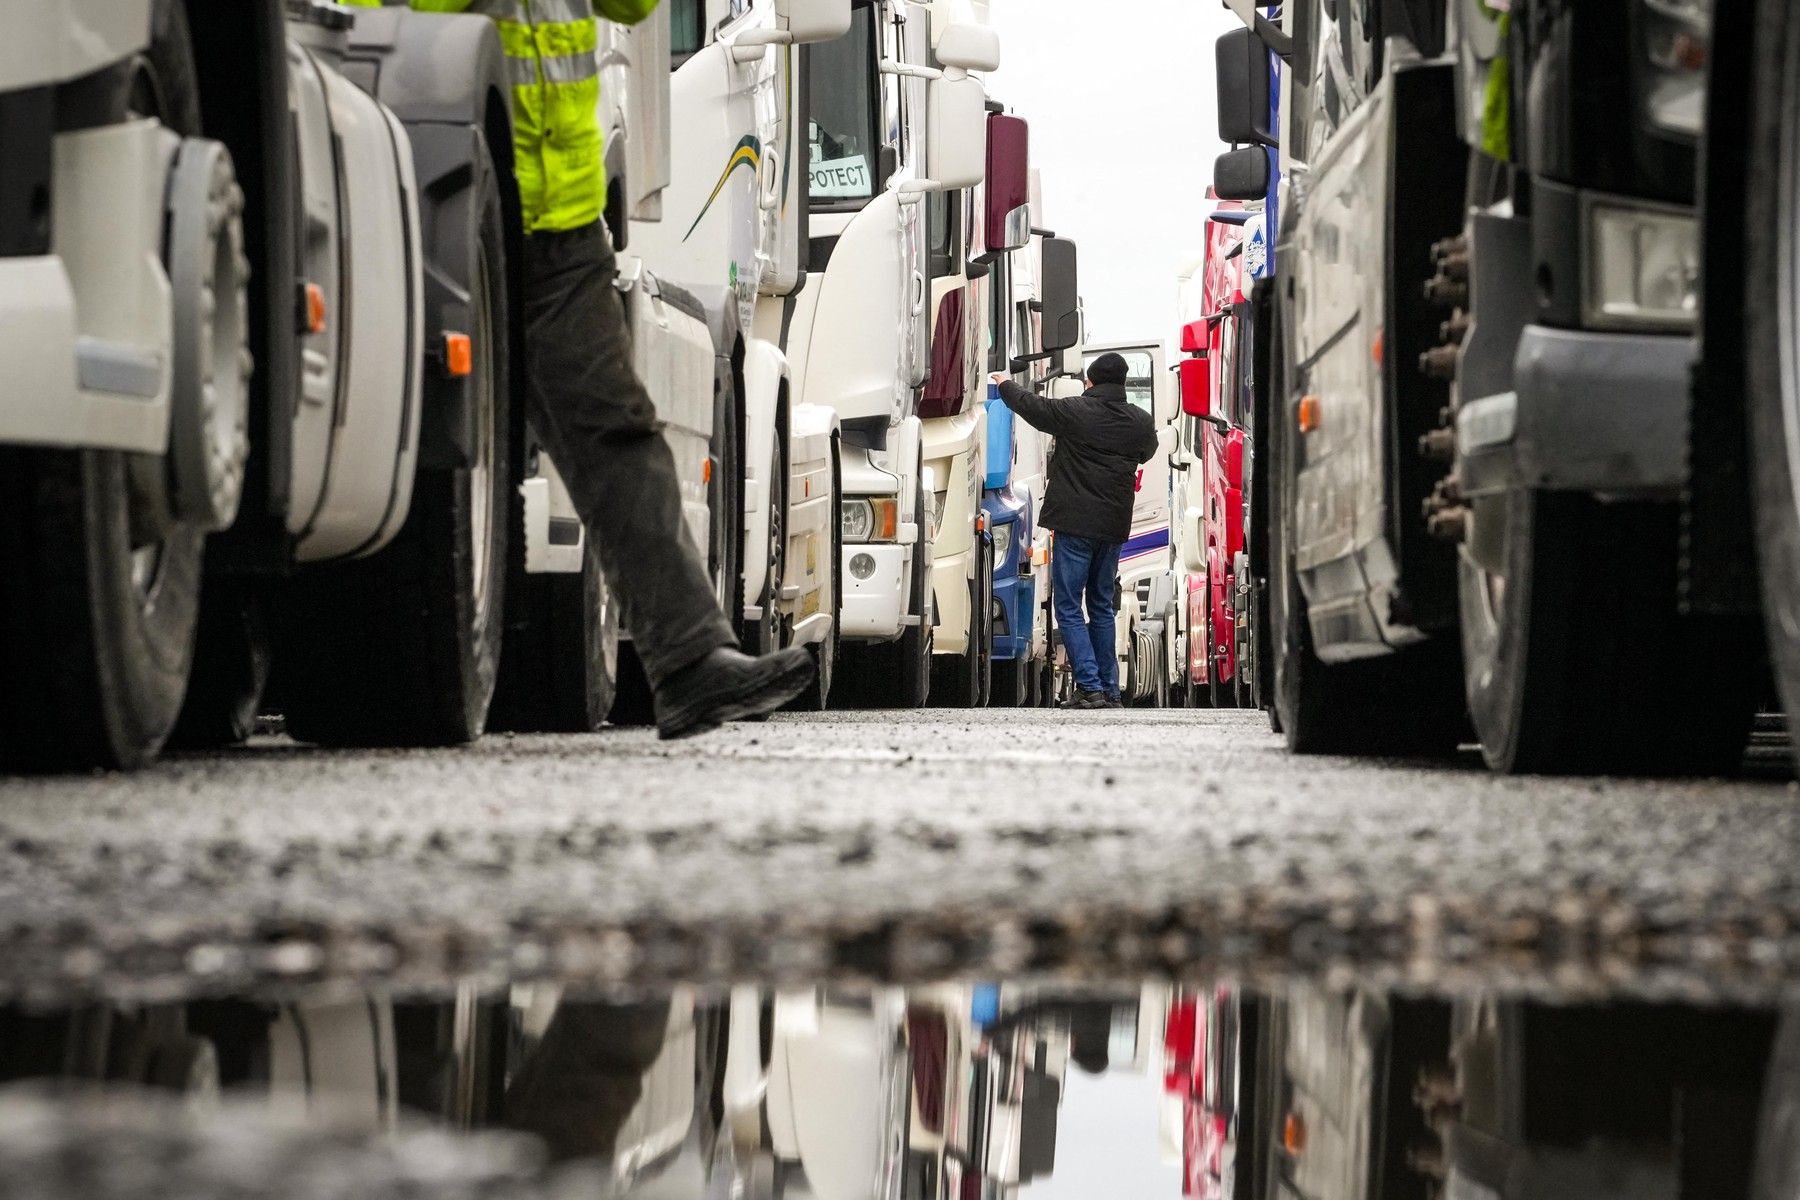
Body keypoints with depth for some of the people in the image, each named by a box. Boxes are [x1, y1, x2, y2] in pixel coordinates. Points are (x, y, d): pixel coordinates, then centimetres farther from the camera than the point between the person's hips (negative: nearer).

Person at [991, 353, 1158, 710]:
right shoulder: (1140, 421, 5)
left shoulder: (1074, 412, -10)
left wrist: (1006, 385, 27)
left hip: (1075, 524, -5)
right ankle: (1110, 691, 15)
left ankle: (1090, 689, -14)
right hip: (1114, 526, 5)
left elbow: (1031, 405, 6)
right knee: (1102, 607, 16)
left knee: (1069, 608, -3)